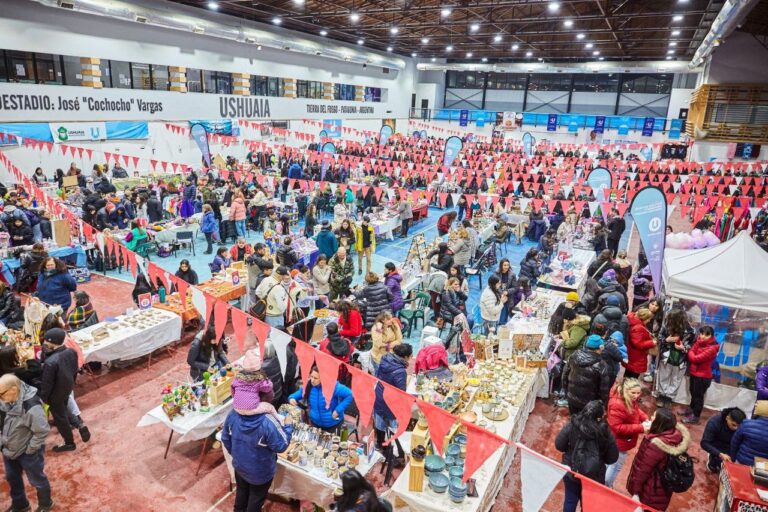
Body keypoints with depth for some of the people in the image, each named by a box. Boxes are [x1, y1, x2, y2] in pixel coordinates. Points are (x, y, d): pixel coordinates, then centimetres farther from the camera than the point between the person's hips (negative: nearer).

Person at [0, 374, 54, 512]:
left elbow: (42, 431, -29)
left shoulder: (31, 407, -36)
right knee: (12, 478, 27)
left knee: (37, 480, 15)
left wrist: (29, 449, -20)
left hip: (27, 453, -7)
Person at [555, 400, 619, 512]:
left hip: (571, 471, 1)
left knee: (570, 499, 22)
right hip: (594, 475, -1)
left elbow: (559, 445, -8)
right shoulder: (605, 432, -18)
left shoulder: (571, 426, -16)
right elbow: (612, 458, -7)